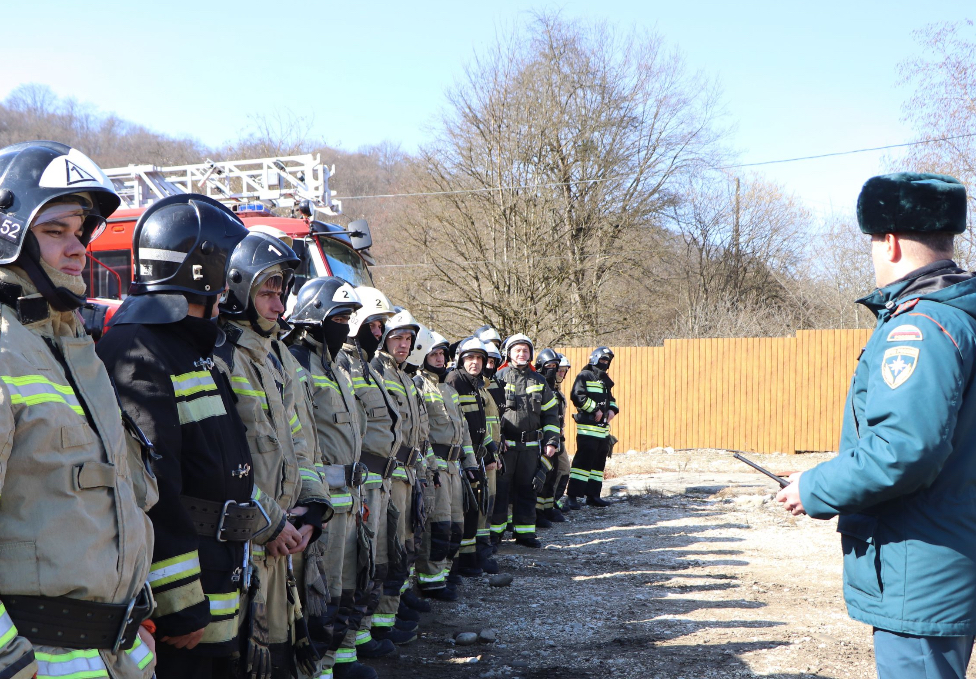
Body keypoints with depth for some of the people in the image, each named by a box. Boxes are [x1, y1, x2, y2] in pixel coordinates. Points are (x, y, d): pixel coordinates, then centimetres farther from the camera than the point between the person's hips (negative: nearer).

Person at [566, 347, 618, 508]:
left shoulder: (605, 380, 22)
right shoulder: (585, 376, -4)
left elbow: (610, 398, 28)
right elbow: (578, 396, -16)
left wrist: (612, 409, 5)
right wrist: (595, 409, -17)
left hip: (603, 427, 9)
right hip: (588, 426, -9)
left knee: (599, 462, 10)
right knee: (583, 460, -12)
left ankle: (593, 495, 16)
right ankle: (573, 496, -10)